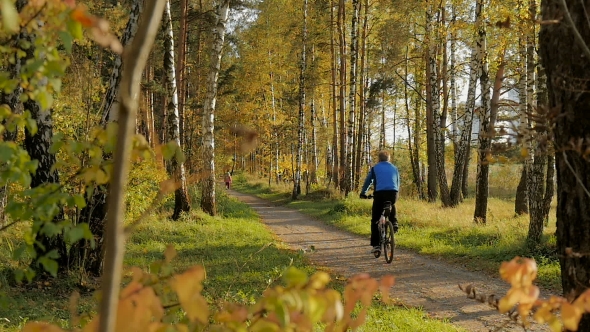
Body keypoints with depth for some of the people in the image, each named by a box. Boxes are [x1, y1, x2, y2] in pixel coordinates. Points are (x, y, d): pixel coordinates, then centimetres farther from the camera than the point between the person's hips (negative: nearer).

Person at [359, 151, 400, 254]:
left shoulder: (375, 168, 16)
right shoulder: (394, 168, 22)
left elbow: (368, 181, 22)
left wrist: (363, 193, 36)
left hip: (380, 193, -2)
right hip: (393, 193, 2)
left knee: (375, 220, 7)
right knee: (392, 206, 38)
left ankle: (375, 245, -1)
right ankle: (394, 222, 15)